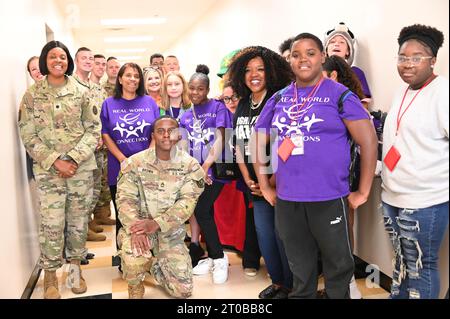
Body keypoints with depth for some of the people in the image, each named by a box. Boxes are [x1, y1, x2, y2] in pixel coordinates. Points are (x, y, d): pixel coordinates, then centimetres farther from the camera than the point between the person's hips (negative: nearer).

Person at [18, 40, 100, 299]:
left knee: (79, 221, 10)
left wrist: (73, 159, -12)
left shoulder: (81, 92, 3)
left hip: (82, 168, 1)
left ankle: (76, 267, 28)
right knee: (51, 225, -2)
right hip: (48, 170, -1)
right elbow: (28, 135, -2)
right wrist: (55, 161, -13)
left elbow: (93, 130, 1)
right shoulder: (32, 95, 2)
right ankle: (50, 275, 16)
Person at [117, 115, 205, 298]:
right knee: (134, 258, -34)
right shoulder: (135, 162, -4)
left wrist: (156, 223, -28)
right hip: (139, 225, -1)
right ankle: (135, 288, 3)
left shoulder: (190, 165, -5)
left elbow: (187, 203, -14)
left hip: (171, 230, 1)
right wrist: (136, 228, -31)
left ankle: (154, 265, 29)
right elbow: (125, 198, -11)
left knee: (183, 290, -2)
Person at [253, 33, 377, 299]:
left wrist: (363, 192, -8)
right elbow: (259, 143, 13)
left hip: (329, 199, -3)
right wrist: (265, 187, 9)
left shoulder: (340, 95, -5)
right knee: (300, 269, 20)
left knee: (338, 266, 11)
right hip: (286, 200, 4)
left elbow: (368, 141, -8)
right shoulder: (278, 99, 7)